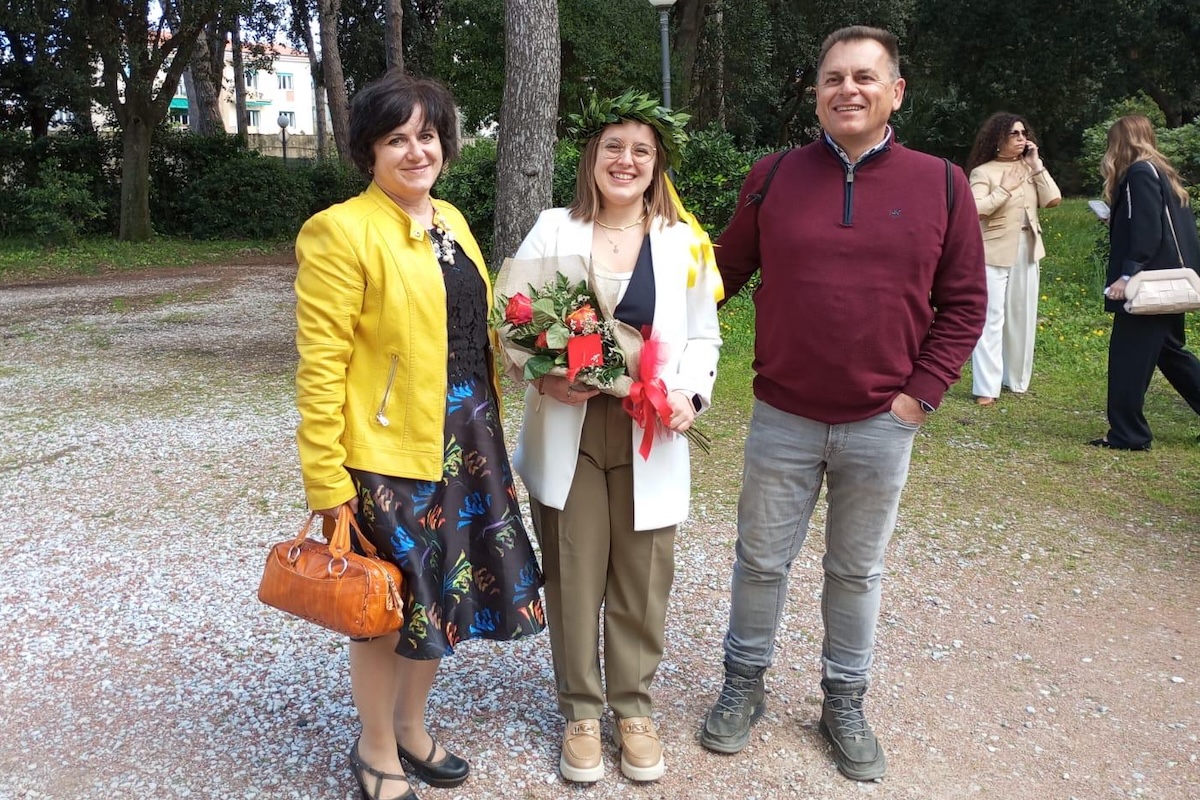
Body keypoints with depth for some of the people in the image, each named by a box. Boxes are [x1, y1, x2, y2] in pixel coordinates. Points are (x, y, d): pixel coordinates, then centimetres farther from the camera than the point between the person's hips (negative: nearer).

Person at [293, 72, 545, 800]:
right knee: (391, 607, 7)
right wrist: (325, 477, -17)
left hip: (464, 440, 7)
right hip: (387, 452, -7)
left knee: (442, 596, 17)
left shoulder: (450, 221, 11)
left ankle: (413, 730, 38)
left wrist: (486, 430, 14)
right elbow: (321, 365, -15)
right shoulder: (341, 231, -13)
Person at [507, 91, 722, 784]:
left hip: (650, 441, 1)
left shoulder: (684, 243, 3)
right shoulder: (552, 231, 1)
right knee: (573, 578, 9)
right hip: (567, 435, 0)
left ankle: (635, 707, 31)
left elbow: (704, 336, 8)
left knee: (643, 584, 10)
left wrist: (690, 394, -10)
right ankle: (581, 711, 28)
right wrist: (544, 380, -14)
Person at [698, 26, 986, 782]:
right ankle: (745, 684, 33)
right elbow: (724, 274, 7)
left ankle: (845, 704, 33)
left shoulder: (941, 184, -1)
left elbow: (964, 302, 1)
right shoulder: (774, 178, 0)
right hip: (783, 420, 0)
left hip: (881, 425, 0)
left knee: (858, 571, 14)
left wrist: (922, 392, -5)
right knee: (761, 561, 12)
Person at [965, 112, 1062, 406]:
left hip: (1027, 252, 6)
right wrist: (1004, 188, -16)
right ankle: (986, 387, -5)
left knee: (1022, 317, 13)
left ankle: (1016, 378, 26)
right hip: (995, 252, -6)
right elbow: (976, 209, -19)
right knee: (991, 318, -7)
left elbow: (1053, 199, -2)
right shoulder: (982, 172, -6)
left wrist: (1037, 165, -3)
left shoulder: (1029, 169, 9)